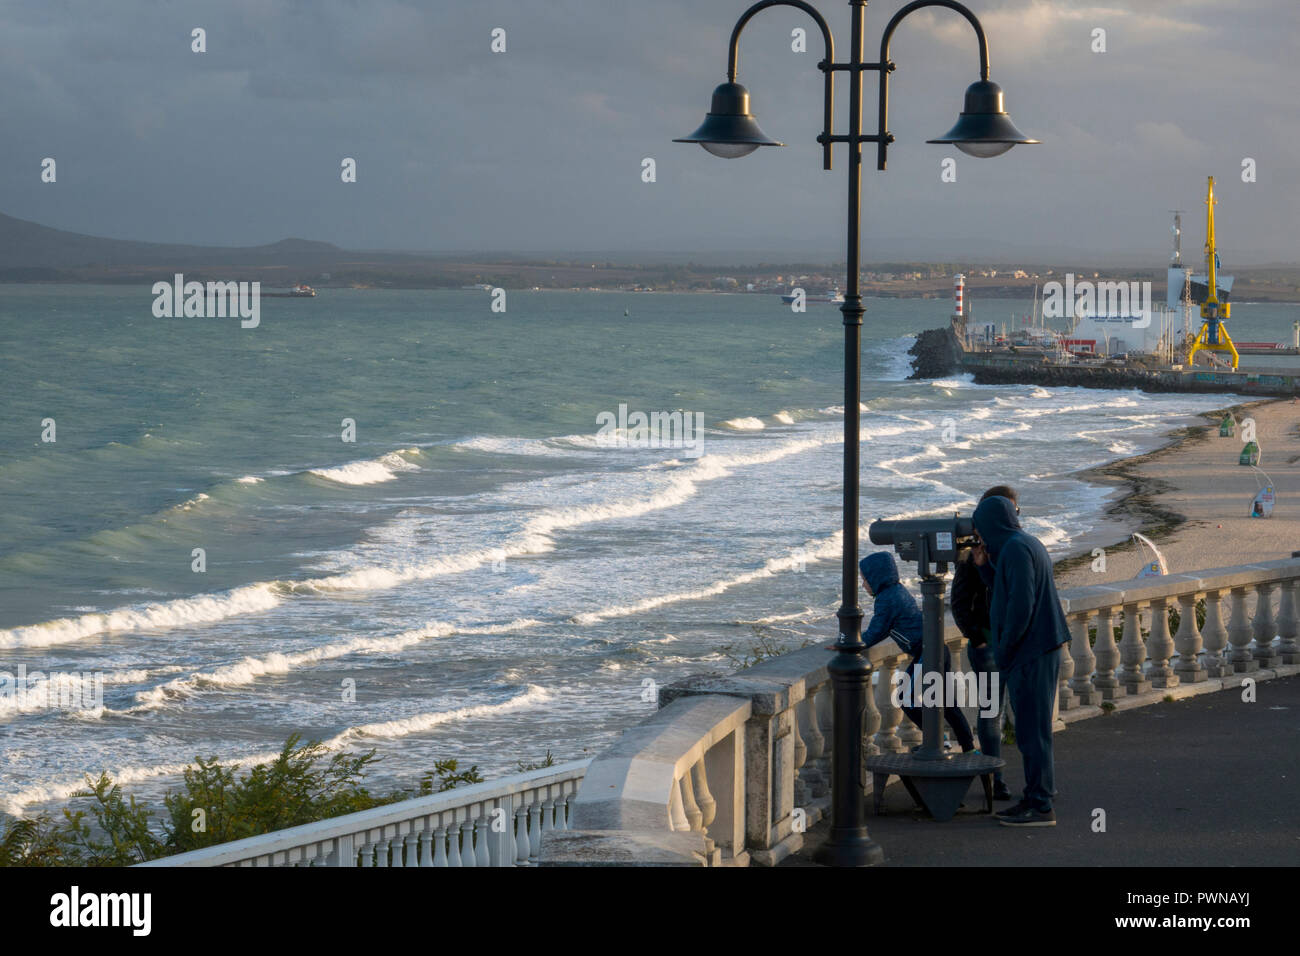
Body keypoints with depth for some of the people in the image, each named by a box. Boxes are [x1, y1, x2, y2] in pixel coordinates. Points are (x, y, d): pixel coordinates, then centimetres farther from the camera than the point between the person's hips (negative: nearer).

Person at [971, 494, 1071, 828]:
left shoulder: (1016, 548, -16)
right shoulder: (1028, 544, 15)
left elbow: (1020, 605, -23)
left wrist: (1003, 650, -16)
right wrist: (987, 562, 15)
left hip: (1030, 653, -10)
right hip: (1040, 650, 10)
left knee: (1032, 729, -6)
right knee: (1032, 728, 14)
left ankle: (1041, 807, -3)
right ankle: (1035, 798, 20)